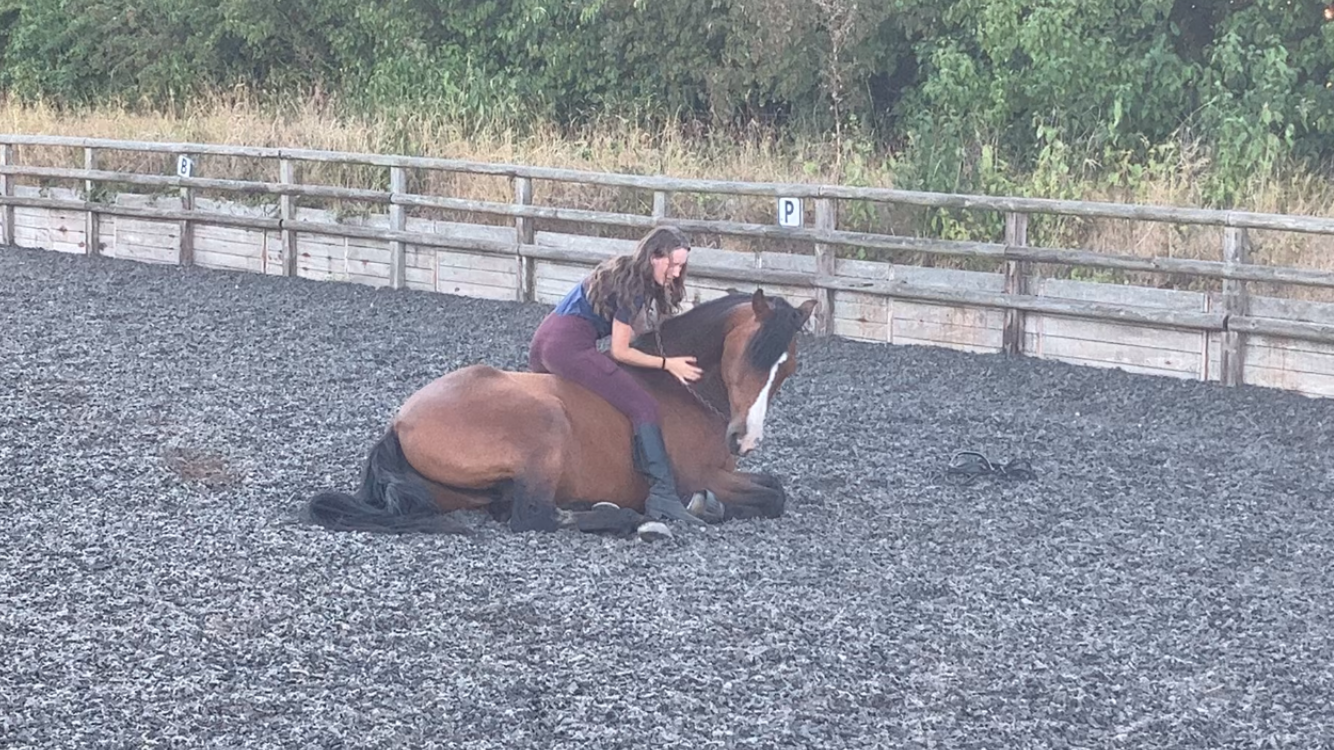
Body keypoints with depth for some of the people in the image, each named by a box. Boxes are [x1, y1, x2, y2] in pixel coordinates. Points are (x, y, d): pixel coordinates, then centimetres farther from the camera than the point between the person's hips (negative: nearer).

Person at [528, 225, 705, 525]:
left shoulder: (622, 271, 18)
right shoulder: (633, 286, -10)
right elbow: (620, 352, -9)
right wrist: (667, 364, -5)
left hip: (542, 346, 11)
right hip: (571, 348, -10)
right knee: (643, 407, -13)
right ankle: (662, 496, -23)